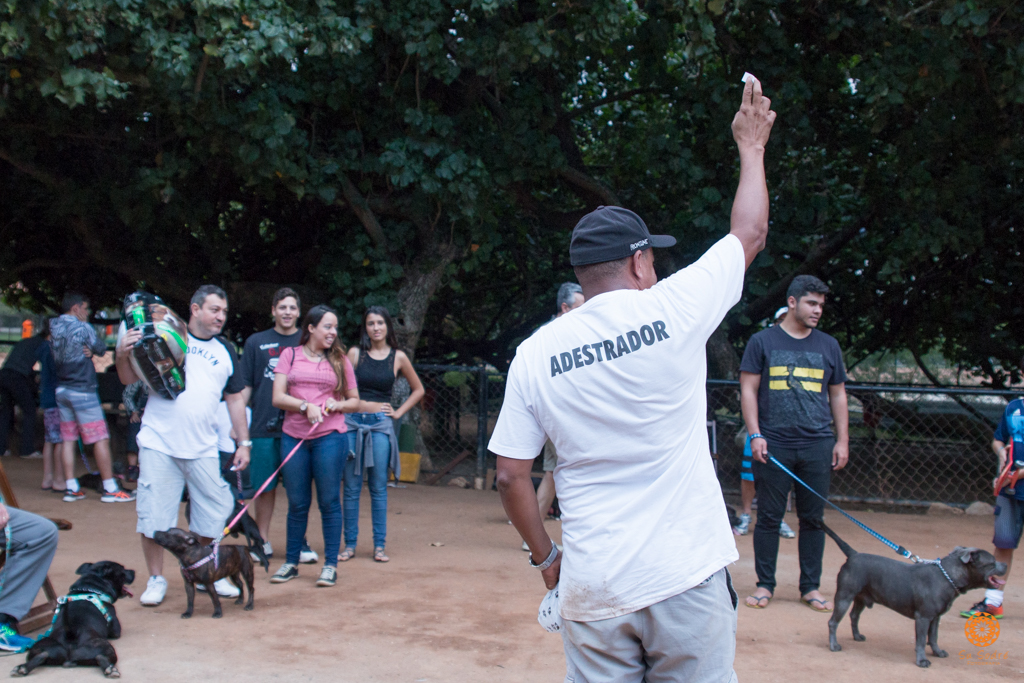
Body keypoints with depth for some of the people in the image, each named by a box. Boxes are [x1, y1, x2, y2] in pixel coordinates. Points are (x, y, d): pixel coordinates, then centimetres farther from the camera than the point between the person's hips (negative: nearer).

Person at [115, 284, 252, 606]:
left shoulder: (225, 351, 13)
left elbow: (235, 399, 17)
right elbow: (131, 380, 3)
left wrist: (244, 443, 13)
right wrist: (123, 355, -17)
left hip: (202, 450, 3)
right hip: (158, 445, -3)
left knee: (214, 512, 5)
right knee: (153, 515, 0)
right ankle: (156, 580, 16)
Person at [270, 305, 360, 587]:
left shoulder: (339, 360, 9)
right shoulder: (289, 355, 7)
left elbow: (355, 401, 13)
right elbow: (277, 397, 0)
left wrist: (337, 405, -8)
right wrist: (306, 406, -15)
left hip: (330, 437, 0)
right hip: (293, 437, 1)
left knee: (329, 502, 1)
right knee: (297, 503, 7)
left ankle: (330, 565, 9)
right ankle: (291, 562, 19)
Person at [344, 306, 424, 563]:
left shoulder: (398, 357, 5)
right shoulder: (354, 354, 4)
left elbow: (418, 389, 16)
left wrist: (398, 413, 8)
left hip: (381, 425, 0)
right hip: (353, 421, 0)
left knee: (379, 487, 1)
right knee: (352, 487, 2)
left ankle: (379, 545, 7)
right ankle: (350, 544, 9)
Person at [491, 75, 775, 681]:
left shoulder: (535, 354, 0)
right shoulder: (673, 309, -6)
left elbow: (510, 475, 2)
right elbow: (750, 234, 10)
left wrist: (545, 555, 16)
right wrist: (751, 147, 24)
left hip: (591, 588, 2)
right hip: (686, 579, -2)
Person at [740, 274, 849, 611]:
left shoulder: (828, 345, 13)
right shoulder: (762, 341, 3)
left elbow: (838, 395, 17)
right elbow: (748, 390, 1)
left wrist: (842, 440, 9)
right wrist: (755, 434, -8)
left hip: (817, 446, 3)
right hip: (773, 444, -3)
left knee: (814, 518, 7)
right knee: (769, 517, 2)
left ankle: (811, 587, 17)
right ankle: (765, 584, 14)